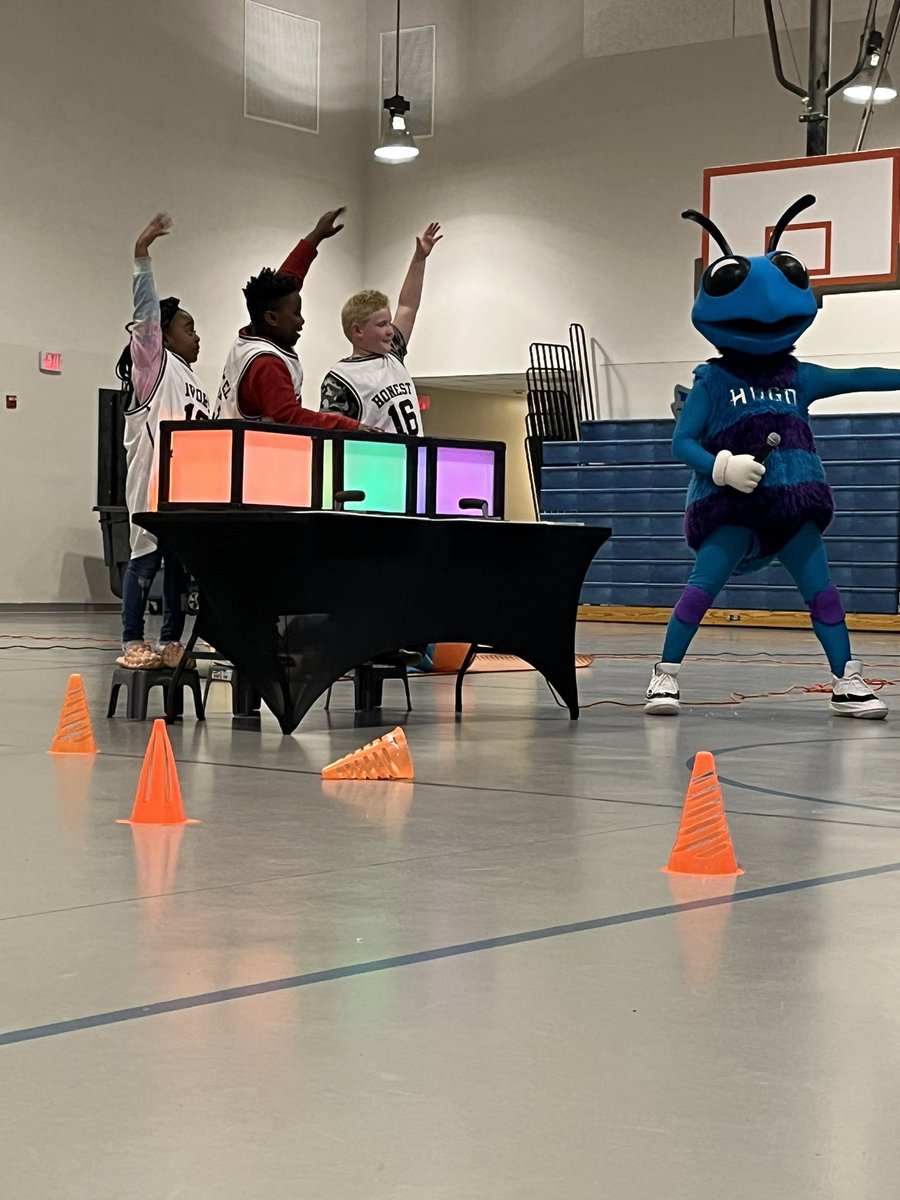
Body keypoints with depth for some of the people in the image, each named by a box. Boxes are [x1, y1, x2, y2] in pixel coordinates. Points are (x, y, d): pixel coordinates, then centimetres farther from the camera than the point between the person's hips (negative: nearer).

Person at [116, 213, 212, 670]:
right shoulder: (154, 364, 1)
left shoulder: (191, 383, 23)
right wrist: (142, 256, -16)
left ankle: (171, 642, 11)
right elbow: (146, 311, -10)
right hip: (154, 478, -8)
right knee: (146, 556, -6)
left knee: (181, 561, 6)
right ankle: (133, 643, -4)